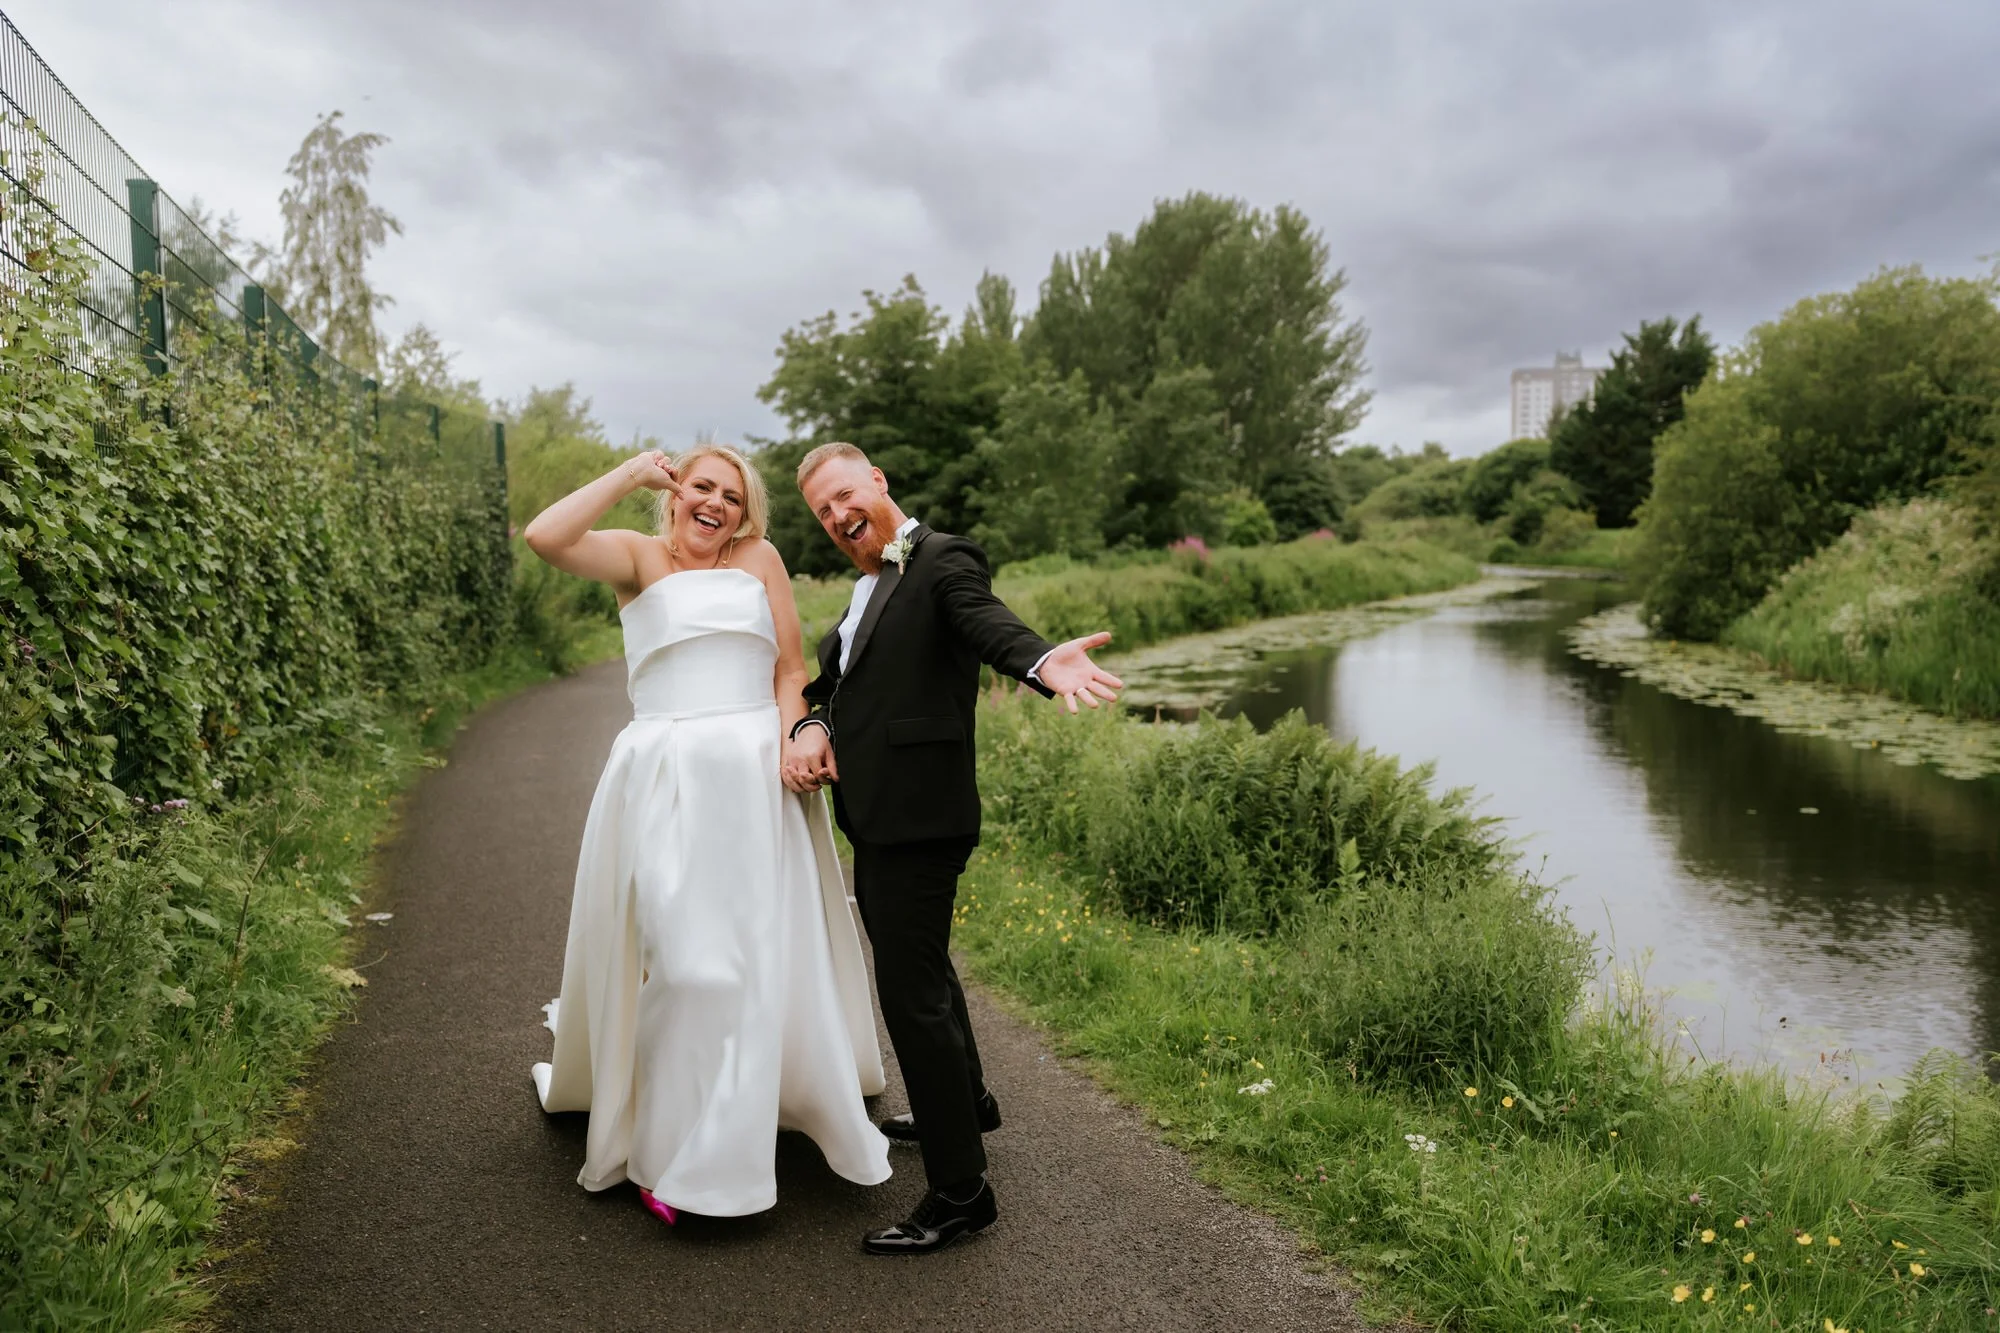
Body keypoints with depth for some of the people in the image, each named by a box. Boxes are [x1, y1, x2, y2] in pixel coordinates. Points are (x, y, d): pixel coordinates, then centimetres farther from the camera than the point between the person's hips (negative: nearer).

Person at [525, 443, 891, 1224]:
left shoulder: (759, 560, 10)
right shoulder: (639, 558, 5)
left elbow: (791, 671, 8)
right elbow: (545, 537, -13)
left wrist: (792, 743, -9)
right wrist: (629, 474, -4)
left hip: (757, 780, 2)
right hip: (665, 779, -2)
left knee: (768, 959, 7)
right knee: (678, 957, -1)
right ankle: (669, 1146, 14)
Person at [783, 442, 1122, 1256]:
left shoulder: (943, 561, -10)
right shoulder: (866, 588, 18)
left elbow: (987, 624, -30)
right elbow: (832, 682, 12)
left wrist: (1044, 663, -51)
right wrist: (811, 726, -10)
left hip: (917, 821, -10)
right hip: (880, 819, 10)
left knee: (912, 992, -8)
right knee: (919, 965, 26)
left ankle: (960, 1192, 3)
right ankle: (966, 1102, 48)